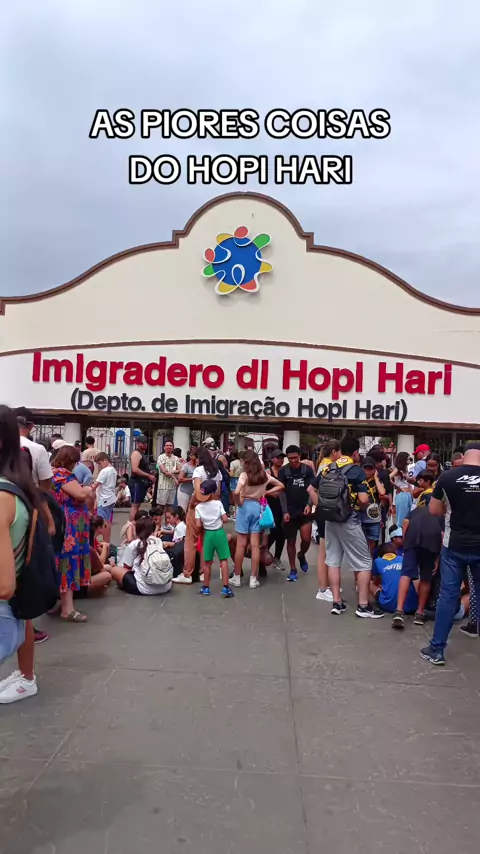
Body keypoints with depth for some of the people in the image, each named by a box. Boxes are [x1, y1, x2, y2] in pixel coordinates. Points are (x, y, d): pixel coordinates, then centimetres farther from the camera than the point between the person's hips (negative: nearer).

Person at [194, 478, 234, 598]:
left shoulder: (198, 507, -5)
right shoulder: (218, 503, -9)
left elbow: (198, 525, -10)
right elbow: (225, 519, -12)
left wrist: (201, 532, 10)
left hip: (208, 534, 2)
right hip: (220, 532, -2)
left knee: (207, 562, 12)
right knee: (223, 560, 4)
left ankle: (206, 587, 20)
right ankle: (225, 587, 1)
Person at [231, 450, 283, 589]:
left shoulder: (244, 475, -14)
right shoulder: (264, 475, 2)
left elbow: (236, 492, -27)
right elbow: (280, 485, 13)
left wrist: (238, 503, -10)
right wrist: (266, 492, 7)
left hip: (245, 507, -4)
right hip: (257, 507, 4)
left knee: (241, 544, 6)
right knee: (255, 545, 7)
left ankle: (237, 577, 15)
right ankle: (253, 579, 11)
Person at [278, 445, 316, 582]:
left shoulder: (307, 469, 0)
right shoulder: (283, 471, -1)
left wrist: (309, 505, -15)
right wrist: (285, 511, -8)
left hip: (304, 510, 0)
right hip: (290, 511, 0)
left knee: (306, 539, -7)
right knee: (291, 541, 6)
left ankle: (301, 555, 26)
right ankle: (293, 570, 17)